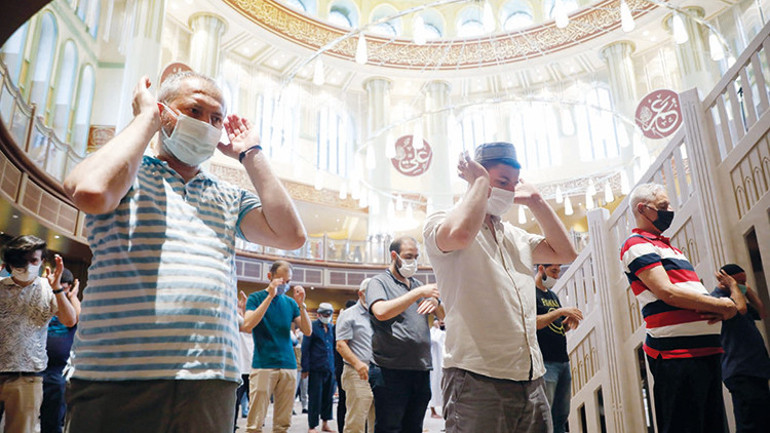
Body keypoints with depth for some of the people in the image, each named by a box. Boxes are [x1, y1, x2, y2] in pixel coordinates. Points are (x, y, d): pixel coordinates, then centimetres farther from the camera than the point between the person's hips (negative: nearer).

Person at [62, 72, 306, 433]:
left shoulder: (230, 198, 16)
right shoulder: (126, 173, 4)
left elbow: (291, 236, 2)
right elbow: (91, 192, -21)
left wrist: (250, 155, 7)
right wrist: (146, 117, -5)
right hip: (115, 381, -3)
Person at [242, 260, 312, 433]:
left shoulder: (290, 302, 13)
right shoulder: (256, 297, 3)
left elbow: (307, 331, 6)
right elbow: (247, 326, -15)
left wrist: (301, 304, -8)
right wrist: (270, 296, -16)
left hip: (288, 366, 4)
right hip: (263, 365, -4)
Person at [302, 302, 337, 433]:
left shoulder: (332, 327, 14)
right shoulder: (312, 326, -2)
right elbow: (305, 348, -5)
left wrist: (335, 366, 10)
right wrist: (305, 368, -10)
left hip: (330, 368, 5)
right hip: (316, 368, -5)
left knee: (328, 396, 9)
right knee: (315, 397, -2)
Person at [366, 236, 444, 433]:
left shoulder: (417, 284, 17)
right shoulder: (379, 282, -1)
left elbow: (445, 316, 19)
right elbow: (381, 312, -22)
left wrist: (436, 302, -4)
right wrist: (418, 293, -20)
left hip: (421, 369, 6)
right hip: (391, 370, -6)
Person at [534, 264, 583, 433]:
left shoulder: (553, 295, 20)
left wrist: (569, 321, 1)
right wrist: (560, 311, -17)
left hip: (562, 361, 9)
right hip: (544, 362, -8)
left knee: (561, 416, 11)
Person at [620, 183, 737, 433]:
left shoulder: (667, 246, 23)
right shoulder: (638, 244, -6)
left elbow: (694, 291, 21)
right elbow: (668, 293, -18)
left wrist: (723, 308, -1)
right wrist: (723, 306, -8)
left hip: (705, 350, 10)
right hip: (676, 353, -9)